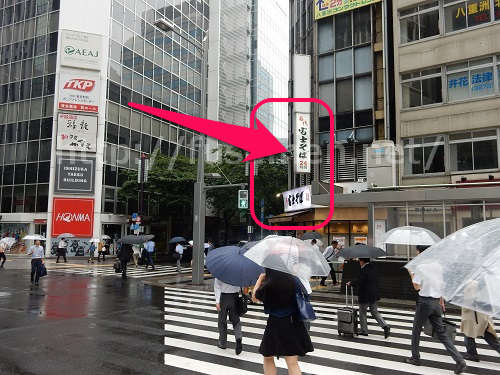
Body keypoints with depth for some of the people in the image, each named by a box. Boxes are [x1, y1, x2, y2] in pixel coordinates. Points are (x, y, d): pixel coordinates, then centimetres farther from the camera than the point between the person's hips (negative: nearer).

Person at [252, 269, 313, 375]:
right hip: (293, 323, 3)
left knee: (268, 358, 21)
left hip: (275, 325, -2)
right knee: (292, 362, 5)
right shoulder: (294, 281, -8)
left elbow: (254, 298, 2)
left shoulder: (268, 285, -17)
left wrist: (260, 279, 12)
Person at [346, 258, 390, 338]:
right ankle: (385, 326, 0)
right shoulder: (373, 268, 6)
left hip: (365, 296, -7)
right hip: (375, 295, 7)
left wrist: (350, 283, -7)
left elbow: (359, 282, -23)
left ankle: (364, 331, 17)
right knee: (375, 312, 16)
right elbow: (376, 281, 12)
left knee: (363, 313, 10)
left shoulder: (364, 270, -19)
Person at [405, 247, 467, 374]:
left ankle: (415, 358, 21)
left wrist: (412, 275, 3)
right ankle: (460, 361, 1)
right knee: (441, 333, 11)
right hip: (436, 302, 6)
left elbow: (417, 287, -12)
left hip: (425, 302, -6)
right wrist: (442, 301, 21)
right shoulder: (439, 266, 7)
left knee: (416, 331, 11)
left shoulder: (419, 267, -12)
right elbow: (443, 286, 13)